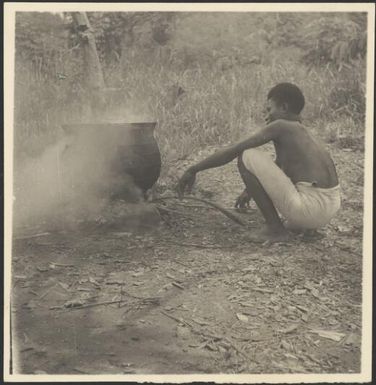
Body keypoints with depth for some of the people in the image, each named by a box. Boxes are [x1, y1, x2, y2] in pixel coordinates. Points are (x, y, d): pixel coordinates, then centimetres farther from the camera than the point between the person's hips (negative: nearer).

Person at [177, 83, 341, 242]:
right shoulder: (302, 133, 22)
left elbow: (231, 151, -4)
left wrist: (193, 170, 4)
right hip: (330, 211, 9)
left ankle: (275, 228, -2)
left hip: (309, 209, -9)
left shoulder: (280, 127, -3)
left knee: (246, 156, -4)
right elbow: (276, 166, 39)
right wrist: (250, 190, 52)